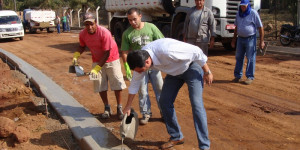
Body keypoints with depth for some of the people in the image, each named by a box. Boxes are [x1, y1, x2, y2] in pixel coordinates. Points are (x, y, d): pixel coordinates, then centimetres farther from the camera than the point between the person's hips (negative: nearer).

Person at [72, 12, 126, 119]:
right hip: (97, 61, 4)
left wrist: (97, 68, -29)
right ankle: (107, 108, 18)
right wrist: (76, 56, -10)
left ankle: (119, 108, 11)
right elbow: (82, 46, 9)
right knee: (100, 86, 4)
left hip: (111, 59, -4)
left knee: (117, 84, -2)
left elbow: (107, 53, -26)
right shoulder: (82, 34, -12)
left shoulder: (104, 33, -28)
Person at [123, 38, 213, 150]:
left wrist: (207, 72, -17)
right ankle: (176, 137, 17)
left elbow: (196, 52, -29)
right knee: (164, 101, 0)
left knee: (196, 103, -16)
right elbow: (135, 82, -1)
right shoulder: (140, 58, -17)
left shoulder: (166, 51, -41)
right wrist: (128, 106, 6)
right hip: (174, 71, 7)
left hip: (191, 66, -6)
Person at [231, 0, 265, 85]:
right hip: (240, 38, 6)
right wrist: (234, 39, 17)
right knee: (239, 58, 9)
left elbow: (260, 27, -8)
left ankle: (250, 77, 7)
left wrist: (261, 41, -12)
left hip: (250, 39, -5)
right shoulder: (238, 14, 9)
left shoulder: (253, 13, -8)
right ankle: (238, 76, 18)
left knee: (250, 59, -1)